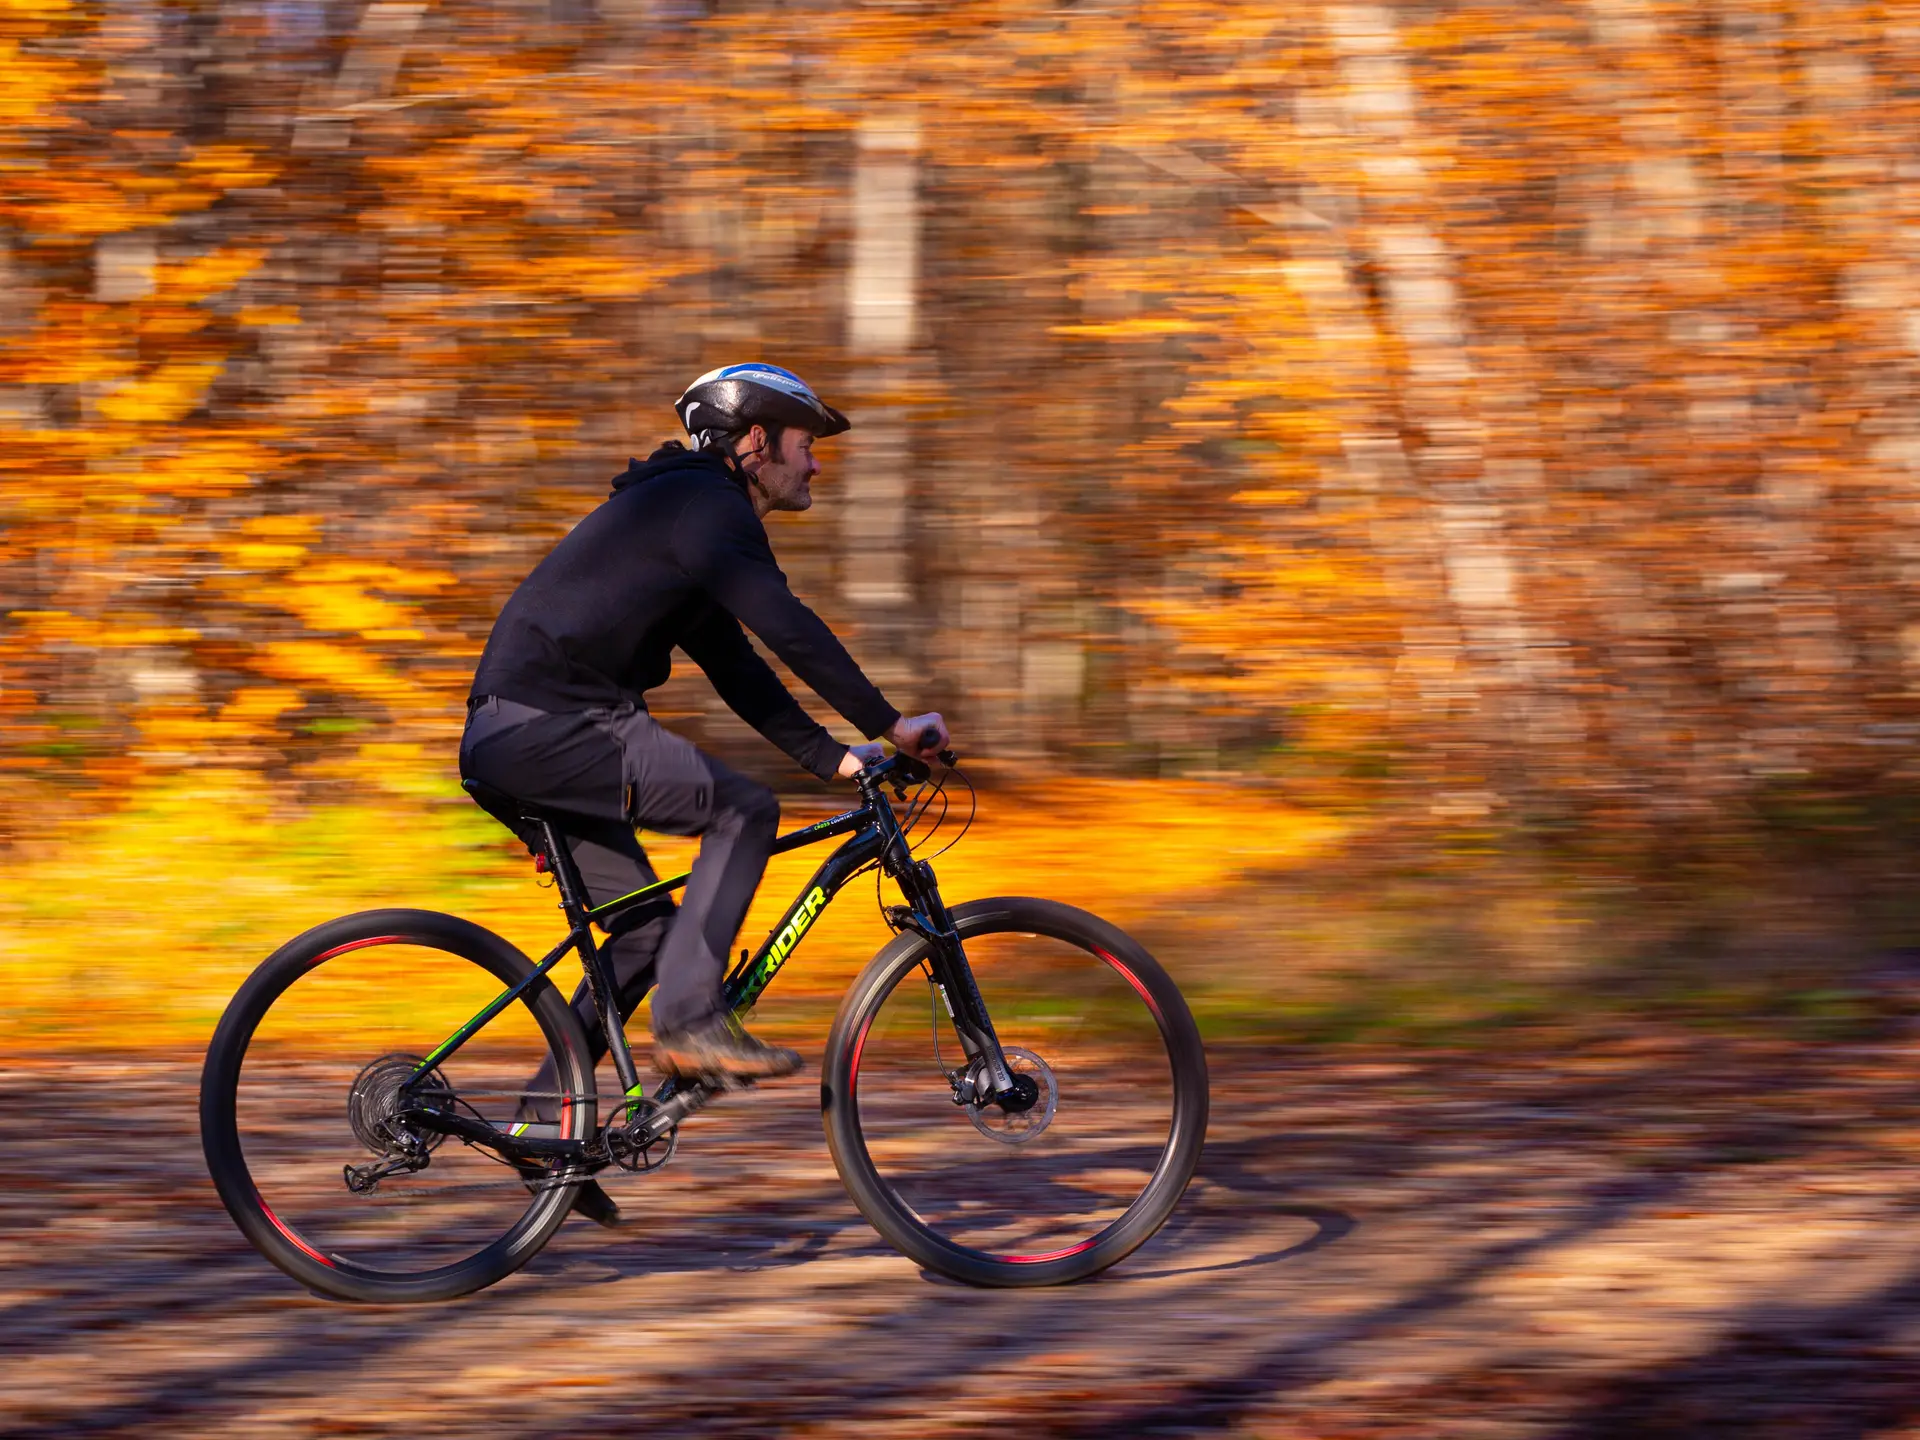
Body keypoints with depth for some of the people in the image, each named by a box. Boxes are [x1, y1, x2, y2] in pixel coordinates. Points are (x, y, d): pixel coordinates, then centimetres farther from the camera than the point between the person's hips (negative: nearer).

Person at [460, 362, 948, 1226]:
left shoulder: (691, 512, 24)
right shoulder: (705, 506, -8)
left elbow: (737, 669, 26)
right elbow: (790, 629, -17)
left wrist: (832, 757, 21)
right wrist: (890, 725, -14)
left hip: (518, 733, 10)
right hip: (547, 724, -10)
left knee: (649, 925, 12)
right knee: (743, 810, -13)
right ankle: (690, 1020, -15)